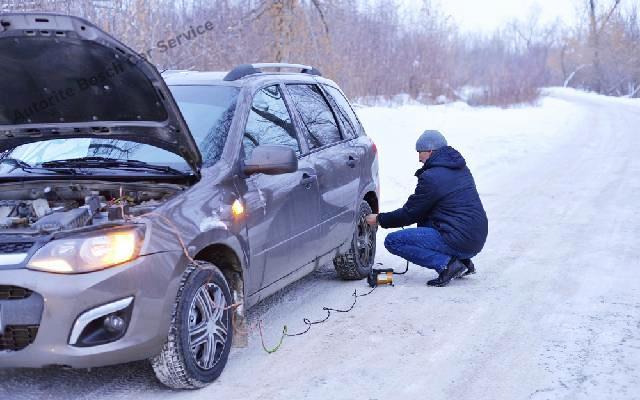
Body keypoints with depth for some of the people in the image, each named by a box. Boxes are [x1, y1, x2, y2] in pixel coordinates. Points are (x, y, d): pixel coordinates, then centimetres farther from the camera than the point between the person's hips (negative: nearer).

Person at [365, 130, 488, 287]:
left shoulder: (431, 177, -12)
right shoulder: (461, 168, 15)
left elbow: (409, 214, -3)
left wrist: (379, 219, 12)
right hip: (477, 239, 9)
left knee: (393, 241, -5)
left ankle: (447, 264, -12)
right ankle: (463, 261, 16)